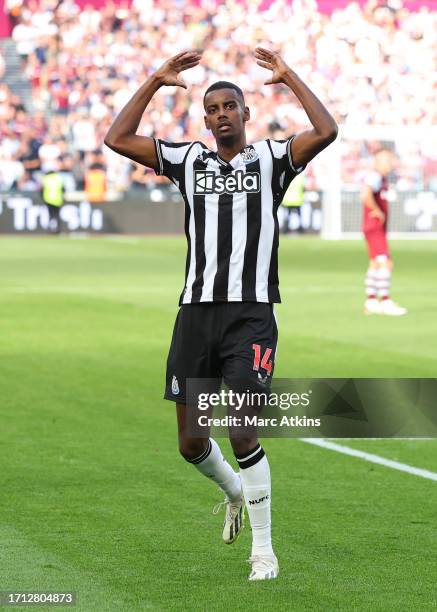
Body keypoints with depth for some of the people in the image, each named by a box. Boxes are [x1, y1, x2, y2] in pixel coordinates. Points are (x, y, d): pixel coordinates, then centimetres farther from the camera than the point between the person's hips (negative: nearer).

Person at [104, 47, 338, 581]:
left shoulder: (271, 158, 6)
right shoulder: (188, 160, 13)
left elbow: (326, 132, -12)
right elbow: (118, 139, 7)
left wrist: (287, 77, -5)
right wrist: (156, 81, 6)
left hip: (251, 315, -4)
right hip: (196, 312, 4)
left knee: (243, 433, -13)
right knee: (191, 442, 6)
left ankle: (263, 549, 0)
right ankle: (233, 489, 40)